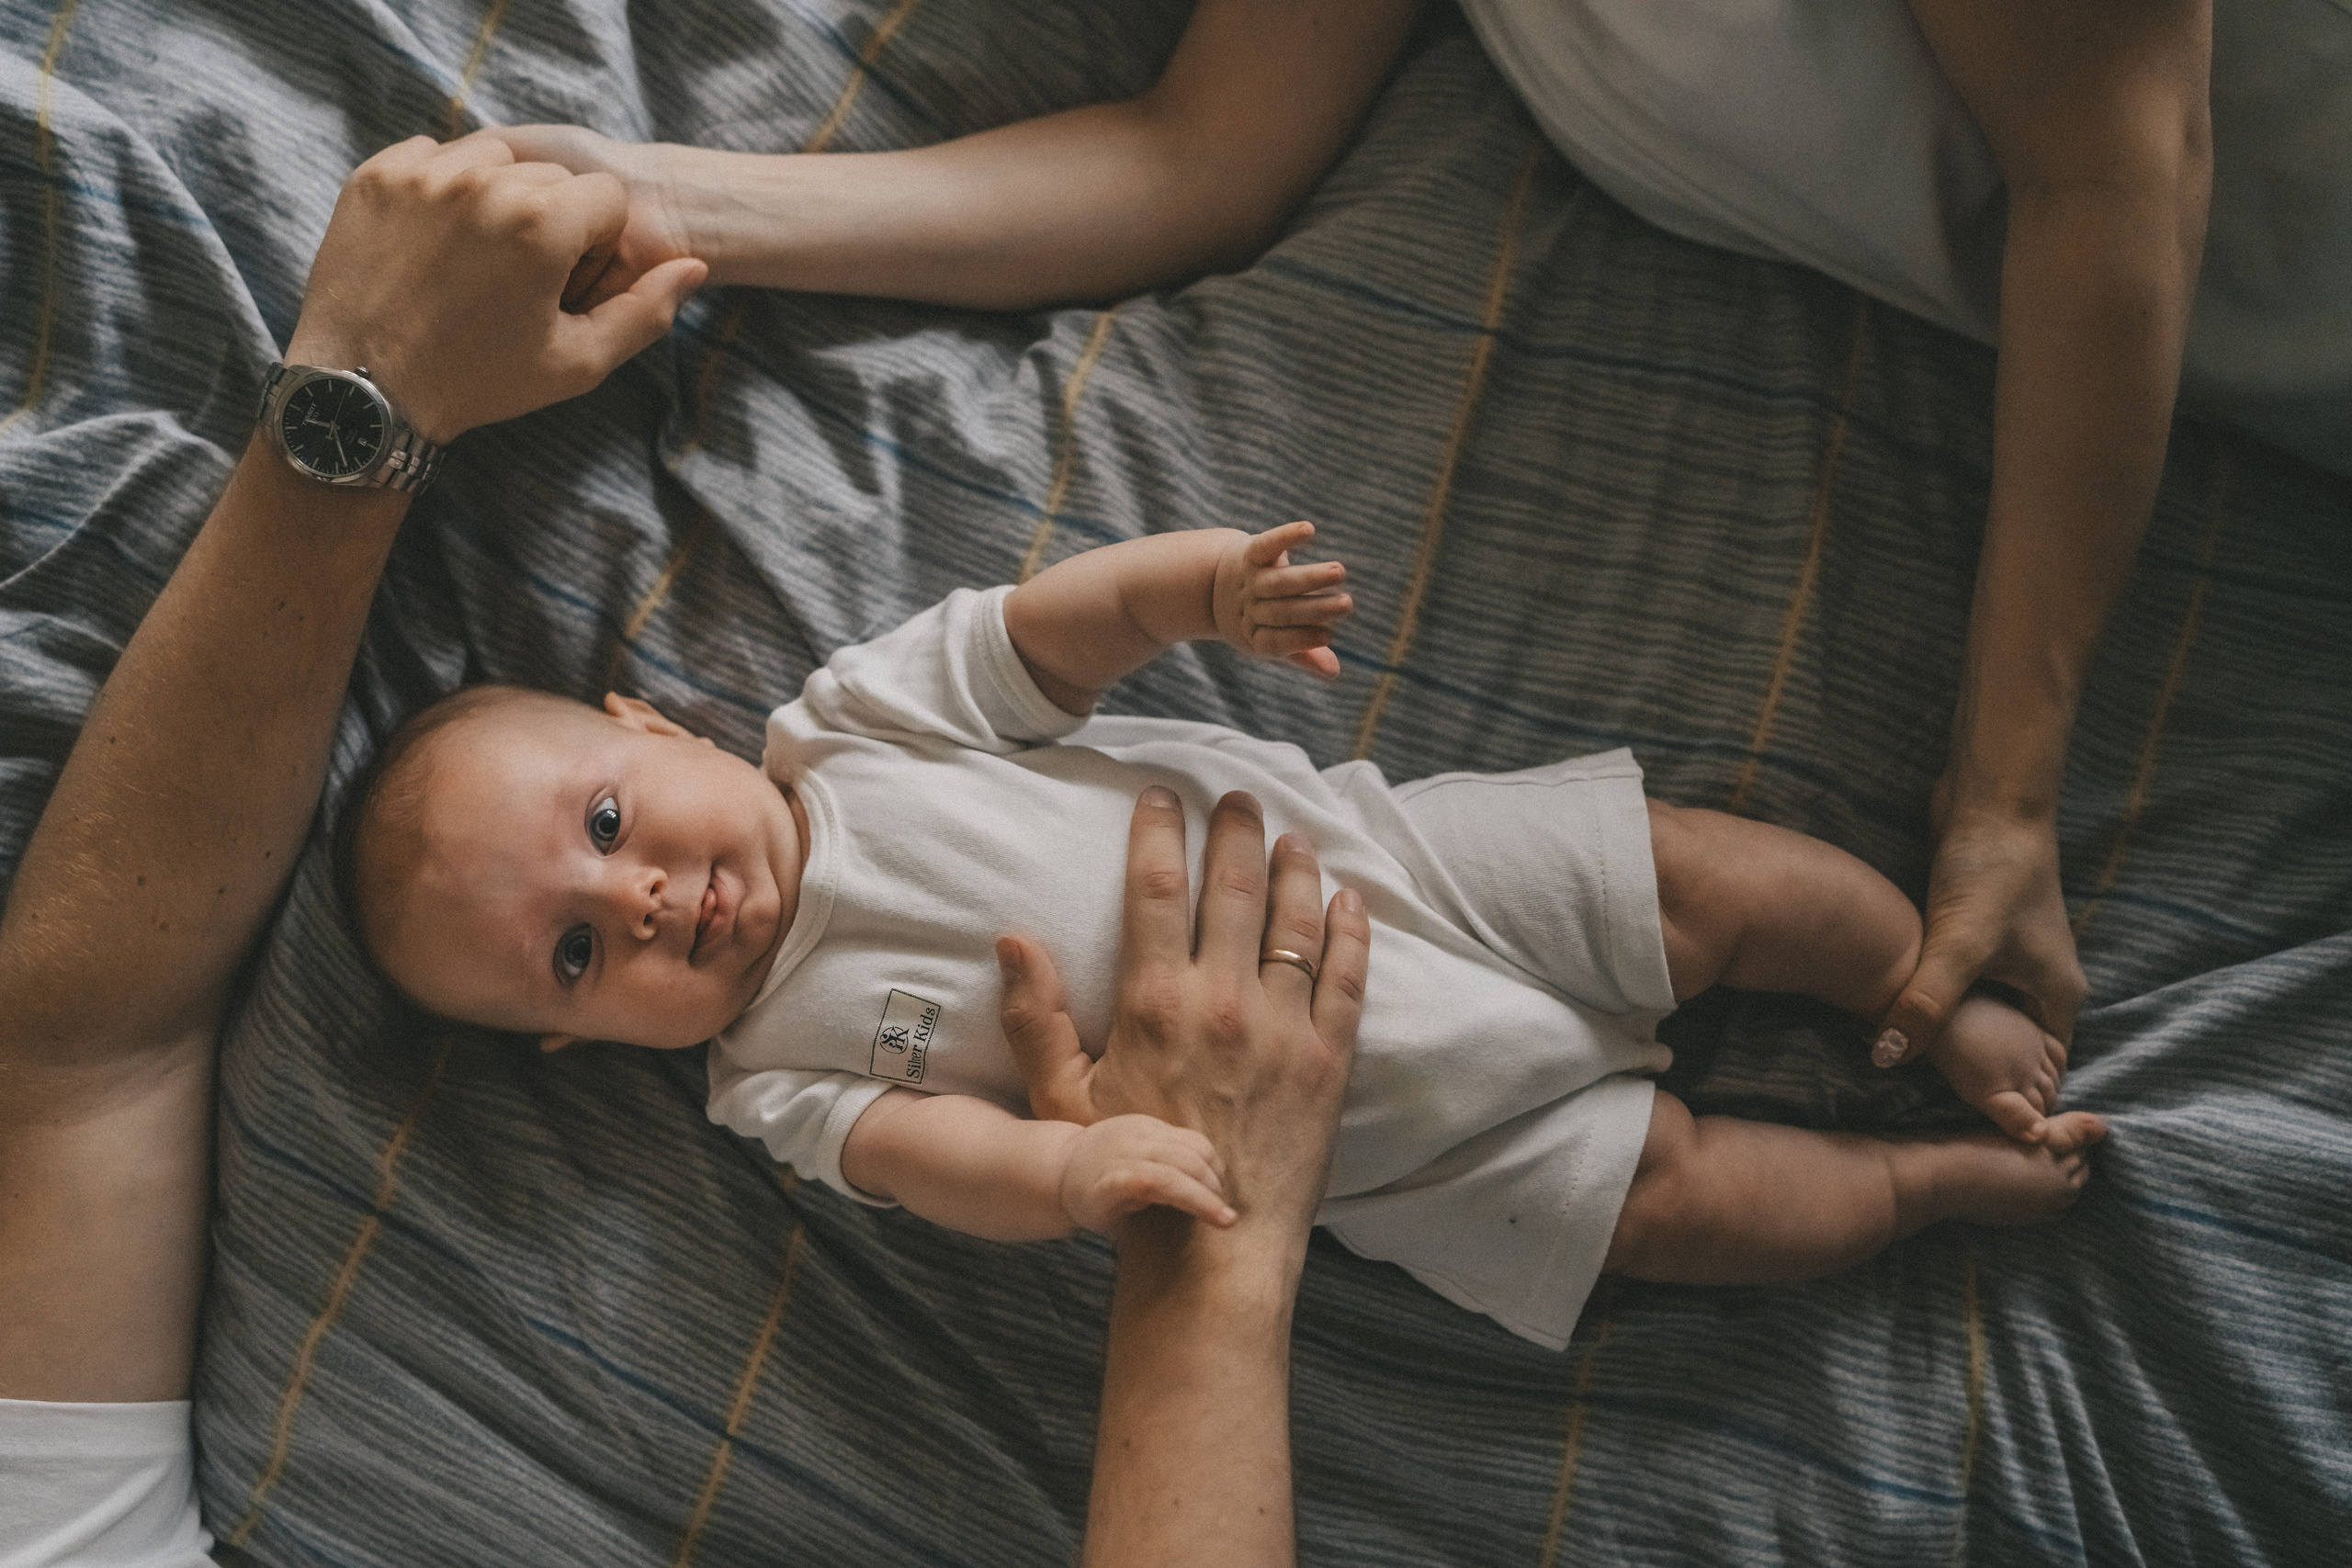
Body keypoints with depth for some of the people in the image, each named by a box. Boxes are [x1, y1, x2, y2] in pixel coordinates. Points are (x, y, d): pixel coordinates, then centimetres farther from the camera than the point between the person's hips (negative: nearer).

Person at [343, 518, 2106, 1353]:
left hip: (1385, 849, 2)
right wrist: (1074, 1165, -39)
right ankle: (1943, 1178, 17)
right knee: (1662, 1191, -4)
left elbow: (1046, 624, -4)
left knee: (1709, 880, -3)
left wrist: (1198, 581, -24)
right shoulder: (778, 1067, -4)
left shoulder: (849, 719, -1)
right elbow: (923, 1147, -17)